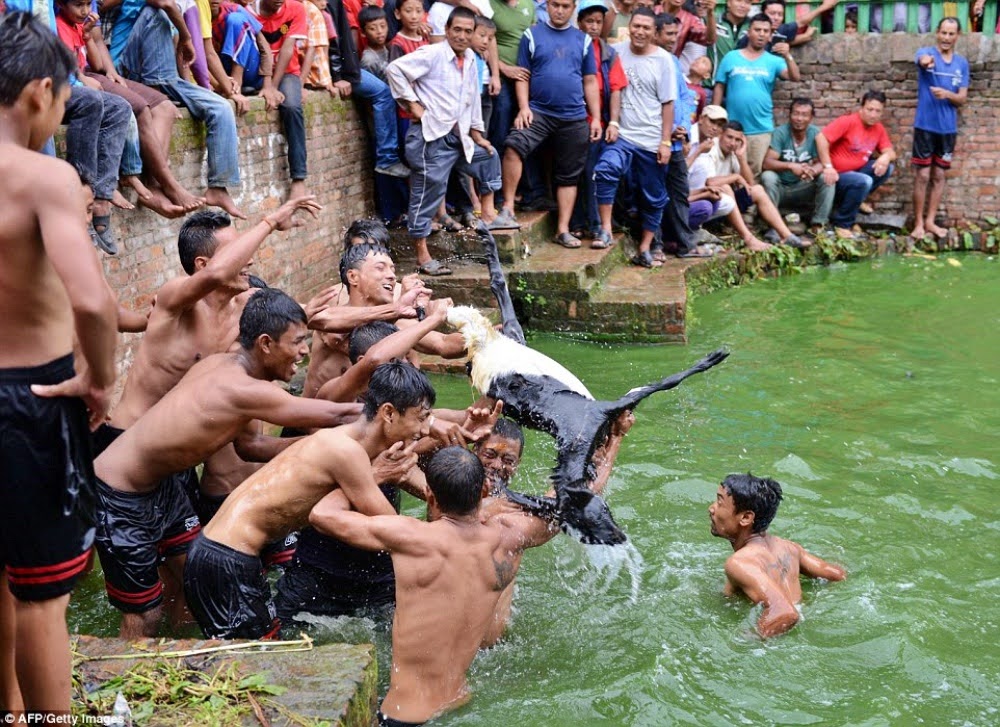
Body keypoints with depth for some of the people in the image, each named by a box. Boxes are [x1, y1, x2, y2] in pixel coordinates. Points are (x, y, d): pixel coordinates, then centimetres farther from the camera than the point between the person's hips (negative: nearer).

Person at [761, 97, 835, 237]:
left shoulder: (815, 133, -7)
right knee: (768, 176, -31)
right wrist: (790, 166, -43)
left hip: (803, 189, 2)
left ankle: (818, 223, -15)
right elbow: (767, 163, -24)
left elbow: (822, 163, -12)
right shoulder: (780, 132, -14)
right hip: (780, 188, -2)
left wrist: (812, 171, -37)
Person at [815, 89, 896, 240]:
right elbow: (821, 137, -23)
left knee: (887, 167, -9)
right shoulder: (848, 121, -16)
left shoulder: (879, 129, 4)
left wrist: (886, 157, -22)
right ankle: (842, 223, -15)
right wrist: (828, 167, -27)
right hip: (837, 175, -7)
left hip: (857, 171, 7)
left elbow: (891, 152, 5)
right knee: (863, 181, -32)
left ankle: (856, 199, 3)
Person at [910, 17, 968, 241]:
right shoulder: (925, 53, -5)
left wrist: (947, 94, -18)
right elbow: (923, 61, -32)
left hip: (948, 128, 4)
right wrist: (927, 61, -57)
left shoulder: (962, 63, 7)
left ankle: (930, 221, 17)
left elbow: (962, 99, 4)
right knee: (923, 175, -2)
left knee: (939, 175, 9)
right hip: (925, 125, -4)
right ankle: (918, 223, 7)